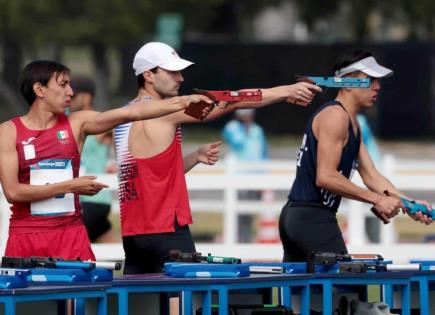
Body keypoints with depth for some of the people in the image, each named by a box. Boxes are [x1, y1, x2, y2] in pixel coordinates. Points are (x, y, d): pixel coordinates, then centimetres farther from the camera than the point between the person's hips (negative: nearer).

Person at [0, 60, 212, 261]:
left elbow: (132, 113, -2)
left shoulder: (77, 123, 6)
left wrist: (184, 101, -10)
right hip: (26, 238, -2)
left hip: (71, 235, 2)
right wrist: (69, 186, -10)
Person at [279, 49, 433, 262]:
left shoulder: (352, 125, 20)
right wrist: (377, 199, -20)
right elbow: (325, 177, -22)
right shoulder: (335, 116, -13)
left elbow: (371, 176, 15)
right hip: (313, 218, -11)